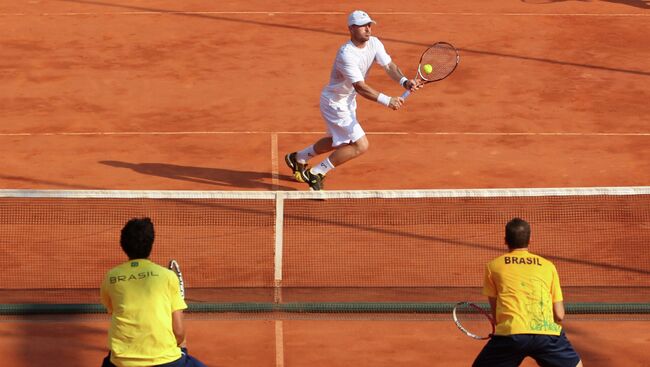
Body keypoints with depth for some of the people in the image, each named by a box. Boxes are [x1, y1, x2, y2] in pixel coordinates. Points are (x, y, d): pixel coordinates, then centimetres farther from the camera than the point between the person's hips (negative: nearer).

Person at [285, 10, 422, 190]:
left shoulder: (374, 43, -8)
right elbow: (360, 87, -38)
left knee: (339, 142, 28)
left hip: (348, 101, 10)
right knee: (360, 145, -14)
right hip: (334, 103, -10)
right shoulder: (346, 54, -33)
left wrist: (405, 82, -34)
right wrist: (387, 101, -47)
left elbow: (389, 66, -14)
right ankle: (315, 174, -1)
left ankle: (297, 158, 49)